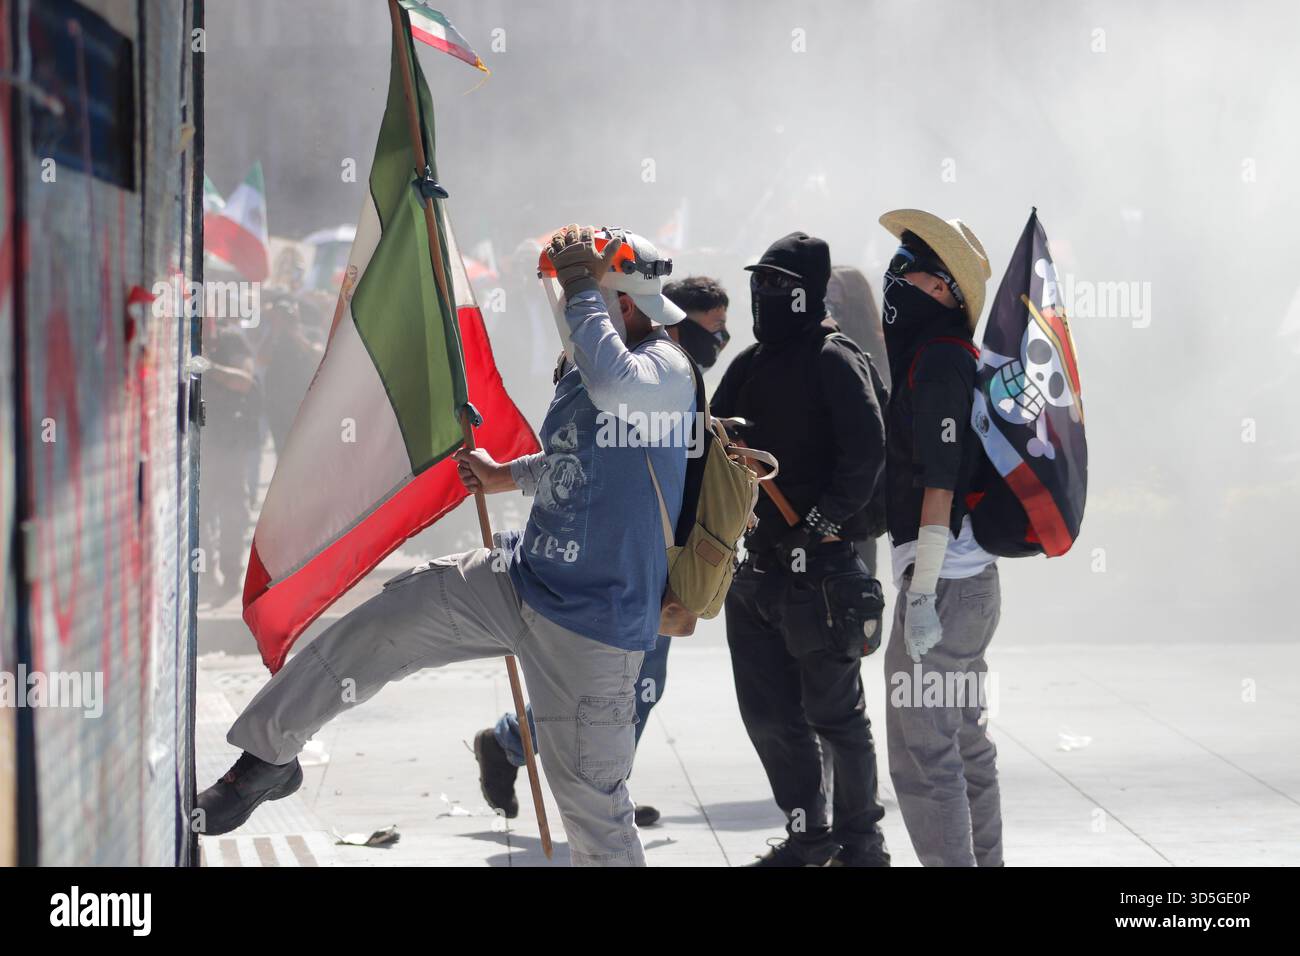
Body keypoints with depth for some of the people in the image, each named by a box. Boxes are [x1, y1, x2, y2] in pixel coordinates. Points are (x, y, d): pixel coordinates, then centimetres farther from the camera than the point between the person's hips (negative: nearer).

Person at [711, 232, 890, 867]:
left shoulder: (833, 361, -10)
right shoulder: (750, 366, 13)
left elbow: (864, 453, -21)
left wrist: (819, 524, -22)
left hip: (817, 570, -7)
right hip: (756, 567, 8)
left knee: (834, 714, 2)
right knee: (768, 713, 11)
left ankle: (859, 839, 16)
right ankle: (808, 837, 24)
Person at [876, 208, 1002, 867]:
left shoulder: (937, 357, -14)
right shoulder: (952, 355, 16)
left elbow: (939, 484, -19)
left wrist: (921, 594, -20)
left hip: (944, 582, -10)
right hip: (971, 575, 10)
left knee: (922, 753, -7)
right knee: (964, 746, 16)